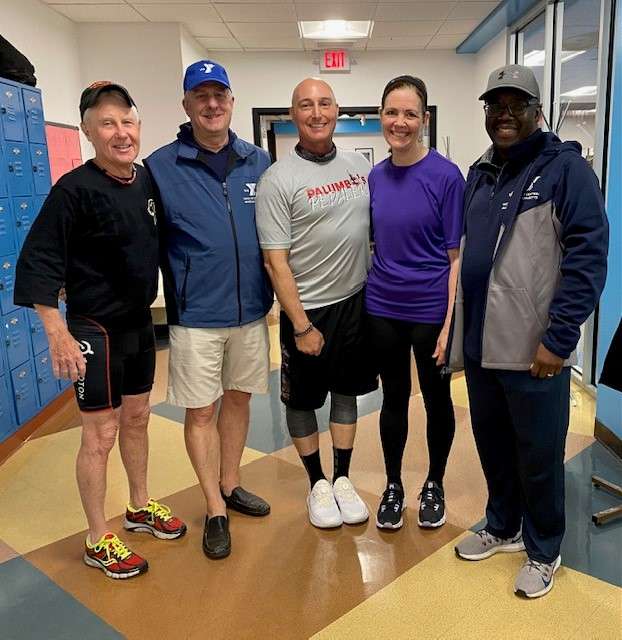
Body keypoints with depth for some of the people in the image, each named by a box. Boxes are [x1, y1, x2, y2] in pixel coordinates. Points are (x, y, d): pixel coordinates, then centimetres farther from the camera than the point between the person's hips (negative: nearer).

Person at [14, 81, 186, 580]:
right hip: (95, 330, -6)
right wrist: (59, 335, -22)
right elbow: (38, 264, -18)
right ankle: (98, 540, 20)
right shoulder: (75, 190, -17)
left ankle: (140, 507, 38)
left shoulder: (147, 180, 3)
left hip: (140, 323, 7)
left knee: (137, 418, 19)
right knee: (100, 434, 2)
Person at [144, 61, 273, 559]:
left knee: (238, 398, 16)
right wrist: (170, 293, -5)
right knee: (201, 411, 5)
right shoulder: (160, 167, -6)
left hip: (251, 310, 3)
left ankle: (230, 485, 36)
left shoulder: (259, 163, 4)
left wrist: (273, 292, 8)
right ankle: (216, 510, 22)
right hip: (195, 315, -3)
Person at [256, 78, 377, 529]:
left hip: (356, 301, 5)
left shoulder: (359, 164, 4)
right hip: (307, 308, -4)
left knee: (347, 390, 15)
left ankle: (343, 480, 31)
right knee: (303, 399, 9)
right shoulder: (278, 179, -13)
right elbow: (275, 260, -15)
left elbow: (377, 227, 13)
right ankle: (318, 484, 29)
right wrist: (301, 326, -16)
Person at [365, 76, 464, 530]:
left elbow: (458, 255, -10)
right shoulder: (375, 177, 3)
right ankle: (393, 485, 33)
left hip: (431, 311, -3)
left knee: (436, 399, 13)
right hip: (382, 309, 4)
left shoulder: (446, 176, -10)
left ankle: (434, 485, 34)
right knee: (394, 398, 15)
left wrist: (451, 323, -15)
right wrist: (361, 302, 5)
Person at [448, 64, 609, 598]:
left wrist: (558, 339, -19)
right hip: (480, 345, 6)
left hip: (535, 350, -6)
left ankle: (543, 552, 30)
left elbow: (588, 257, -14)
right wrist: (460, 333, 13)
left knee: (538, 456, 8)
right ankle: (503, 527, 40)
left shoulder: (566, 167, -7)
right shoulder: (479, 174, 13)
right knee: (491, 444, 18)